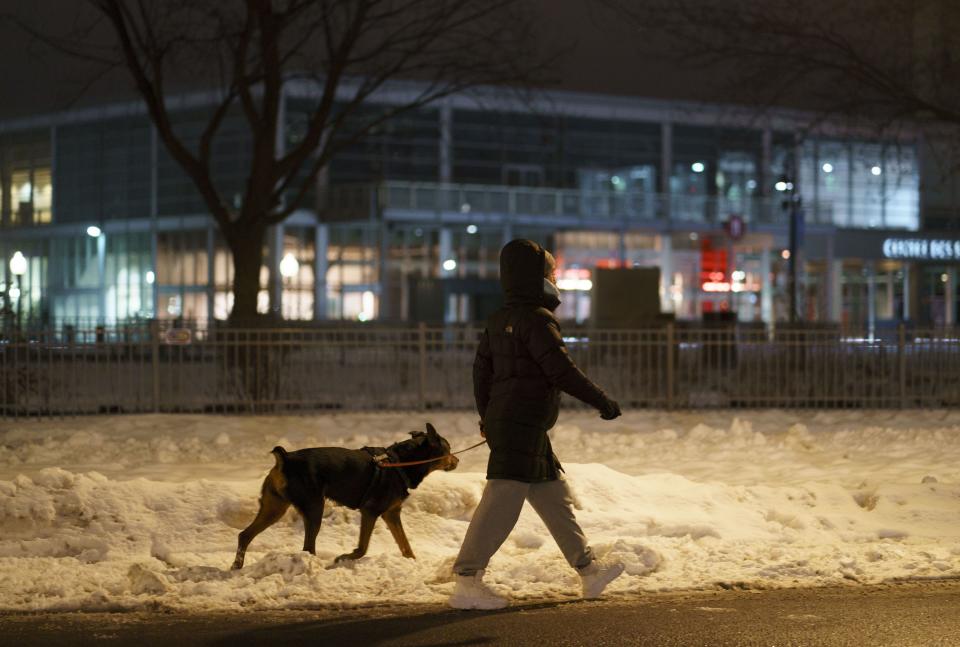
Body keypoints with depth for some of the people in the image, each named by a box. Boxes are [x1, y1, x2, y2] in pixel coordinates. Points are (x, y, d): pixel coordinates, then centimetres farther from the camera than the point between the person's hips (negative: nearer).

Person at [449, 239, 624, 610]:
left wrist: (487, 417, 31)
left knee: (554, 497, 16)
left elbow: (481, 370, 20)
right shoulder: (537, 319, -14)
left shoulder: (499, 320, 14)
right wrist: (603, 402, -9)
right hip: (523, 428, -10)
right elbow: (562, 372, -18)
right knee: (503, 500, -12)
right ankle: (466, 583, -15)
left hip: (502, 423, 10)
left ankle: (589, 571, 25)